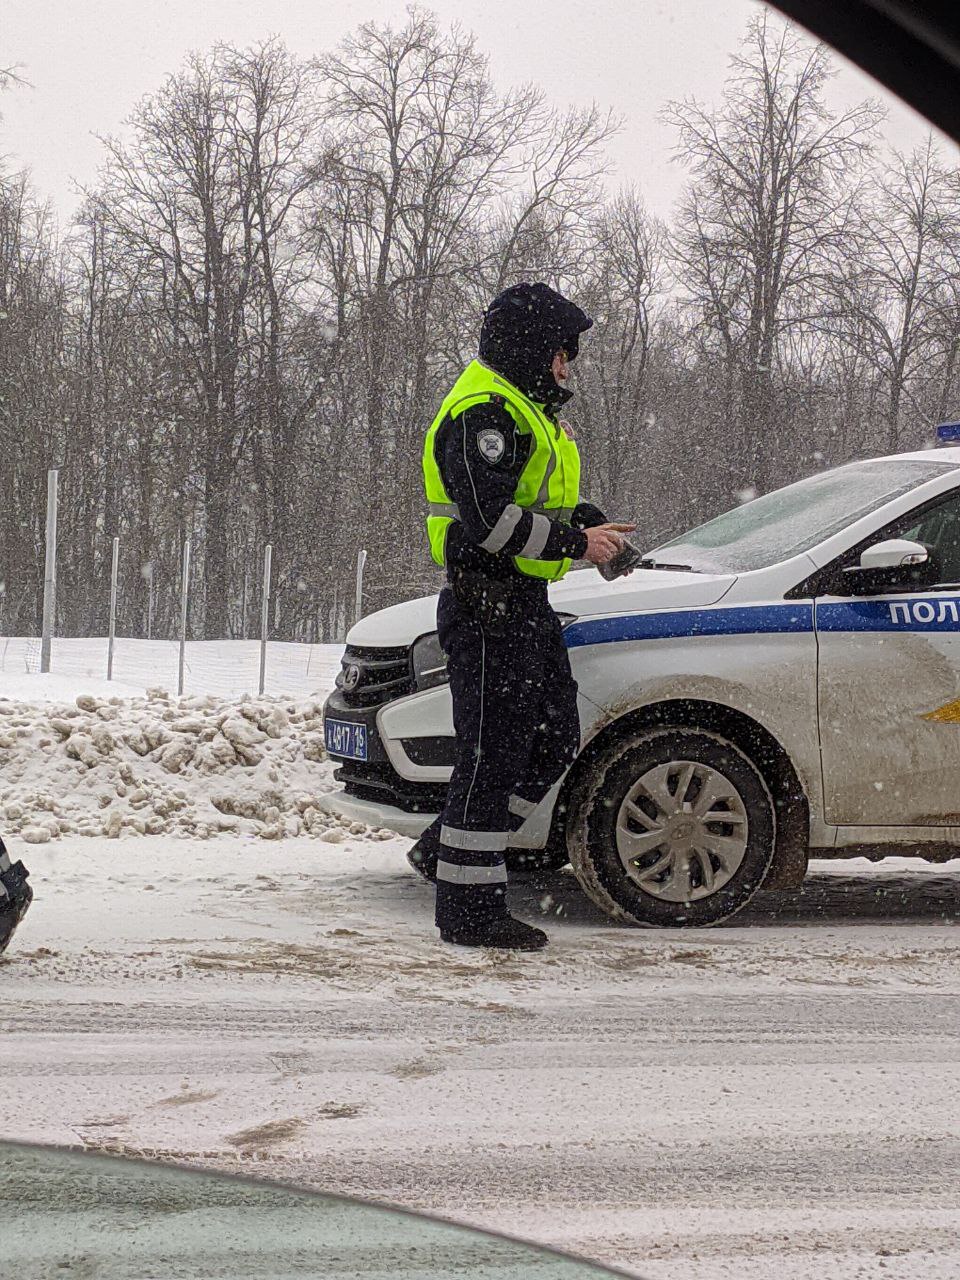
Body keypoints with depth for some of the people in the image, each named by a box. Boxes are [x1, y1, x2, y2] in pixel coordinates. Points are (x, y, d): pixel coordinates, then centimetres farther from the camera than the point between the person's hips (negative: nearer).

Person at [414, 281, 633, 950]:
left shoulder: (530, 409, 20)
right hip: (489, 608, -11)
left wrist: (593, 522, 9)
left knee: (555, 740, 14)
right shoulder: (482, 412, -15)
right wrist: (577, 542, -18)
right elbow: (489, 519, -24)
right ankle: (470, 908, 1)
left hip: (527, 605, 11)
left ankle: (445, 849, 23)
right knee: (495, 752, -6)